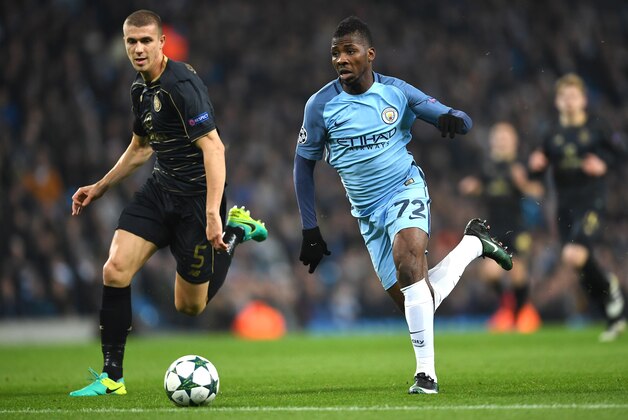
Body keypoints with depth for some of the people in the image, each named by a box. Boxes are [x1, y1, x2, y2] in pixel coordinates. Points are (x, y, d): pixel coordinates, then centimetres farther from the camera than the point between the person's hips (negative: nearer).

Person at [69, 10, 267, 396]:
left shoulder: (182, 83, -21)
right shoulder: (140, 89, 7)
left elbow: (213, 147, -28)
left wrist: (212, 214, -35)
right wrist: (100, 188, 23)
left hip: (197, 196, -7)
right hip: (160, 190, 7)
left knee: (189, 306, 5)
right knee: (115, 269, -13)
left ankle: (236, 231, 27)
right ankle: (111, 376, -5)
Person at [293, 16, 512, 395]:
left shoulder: (396, 92, -4)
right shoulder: (320, 105, -4)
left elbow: (461, 120, 3)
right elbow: (304, 164, 7)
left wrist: (453, 120, -24)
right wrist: (310, 231, 3)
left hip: (405, 189, -3)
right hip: (368, 212, 3)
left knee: (407, 257, -32)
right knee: (411, 303, 1)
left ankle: (426, 372, -28)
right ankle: (473, 243, 28)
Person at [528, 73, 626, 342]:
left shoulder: (596, 127, -1)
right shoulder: (553, 135, 8)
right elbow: (538, 171, 13)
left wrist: (603, 164, -11)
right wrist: (535, 165, -10)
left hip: (592, 202, -5)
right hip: (565, 206, 5)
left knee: (573, 255, -25)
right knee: (581, 268, 6)